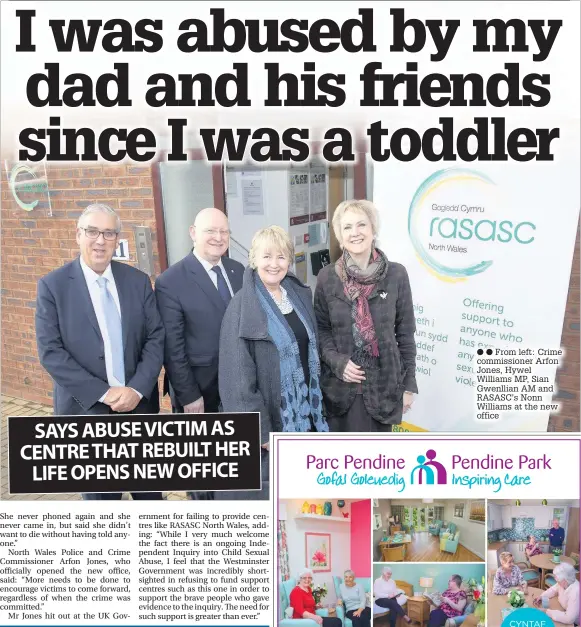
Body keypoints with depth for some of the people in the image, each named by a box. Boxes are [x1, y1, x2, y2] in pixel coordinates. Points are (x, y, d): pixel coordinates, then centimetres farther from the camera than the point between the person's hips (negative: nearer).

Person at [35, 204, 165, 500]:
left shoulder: (138, 280, 3)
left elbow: (156, 338, 1)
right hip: (87, 409, -2)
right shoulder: (53, 286, -6)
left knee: (150, 489, 17)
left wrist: (137, 389, -13)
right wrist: (103, 393, -17)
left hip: (140, 403, 3)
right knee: (101, 496, 12)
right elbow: (50, 352, -11)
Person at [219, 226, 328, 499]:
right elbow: (239, 377, -17)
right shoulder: (242, 307, -15)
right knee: (269, 491, 7)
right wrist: (261, 431, -18)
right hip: (270, 415, -6)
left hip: (304, 411, 6)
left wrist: (315, 403, 10)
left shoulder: (300, 295, 5)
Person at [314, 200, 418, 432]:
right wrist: (336, 361, -14)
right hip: (340, 385, 1)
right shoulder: (327, 277, -3)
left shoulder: (396, 275, -5)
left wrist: (409, 384, 2)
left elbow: (405, 333, 0)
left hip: (383, 382, 0)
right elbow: (321, 328, 4)